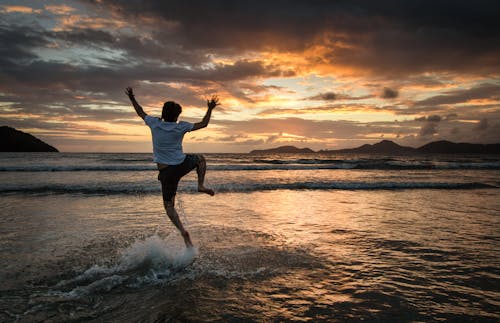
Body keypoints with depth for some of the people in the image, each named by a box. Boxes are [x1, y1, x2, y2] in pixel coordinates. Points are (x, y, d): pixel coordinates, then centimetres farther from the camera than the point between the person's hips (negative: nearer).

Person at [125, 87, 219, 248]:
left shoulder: (154, 124, -3)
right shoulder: (181, 127, -6)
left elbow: (141, 113, 16)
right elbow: (203, 124, 4)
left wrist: (132, 98, 30)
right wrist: (210, 109, 16)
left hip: (166, 172, 1)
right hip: (182, 165, 0)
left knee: (169, 206, 9)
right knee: (200, 159, 31)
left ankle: (183, 232, -8)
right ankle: (201, 185, 15)